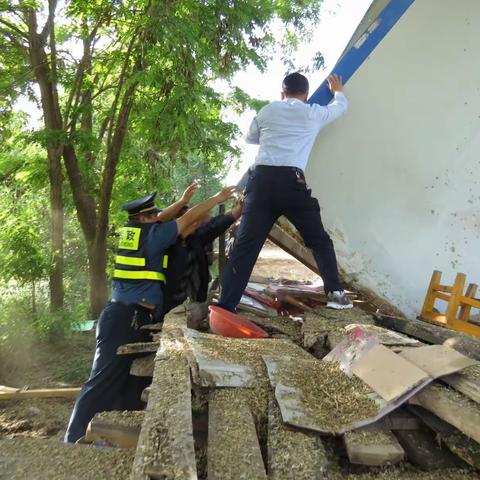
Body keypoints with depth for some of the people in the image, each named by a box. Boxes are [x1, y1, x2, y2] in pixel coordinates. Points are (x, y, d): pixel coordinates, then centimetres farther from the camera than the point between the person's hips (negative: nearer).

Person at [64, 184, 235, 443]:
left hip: (123, 315, 9)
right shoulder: (151, 236, -11)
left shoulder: (131, 231, 10)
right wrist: (218, 198, 4)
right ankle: (74, 440, 3)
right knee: (103, 381, -4)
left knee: (124, 380, 15)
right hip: (128, 319, -9)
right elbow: (190, 218, -6)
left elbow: (159, 221, 26)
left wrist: (182, 200, 28)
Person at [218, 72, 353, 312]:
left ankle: (225, 306, -5)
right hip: (291, 181, -1)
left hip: (261, 178, 2)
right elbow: (341, 105, 38)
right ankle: (335, 293, 17)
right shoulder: (313, 113, 18)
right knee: (320, 241, 16)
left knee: (245, 245, -1)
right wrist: (337, 90, 60)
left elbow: (249, 138, 38)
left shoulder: (267, 111, 21)